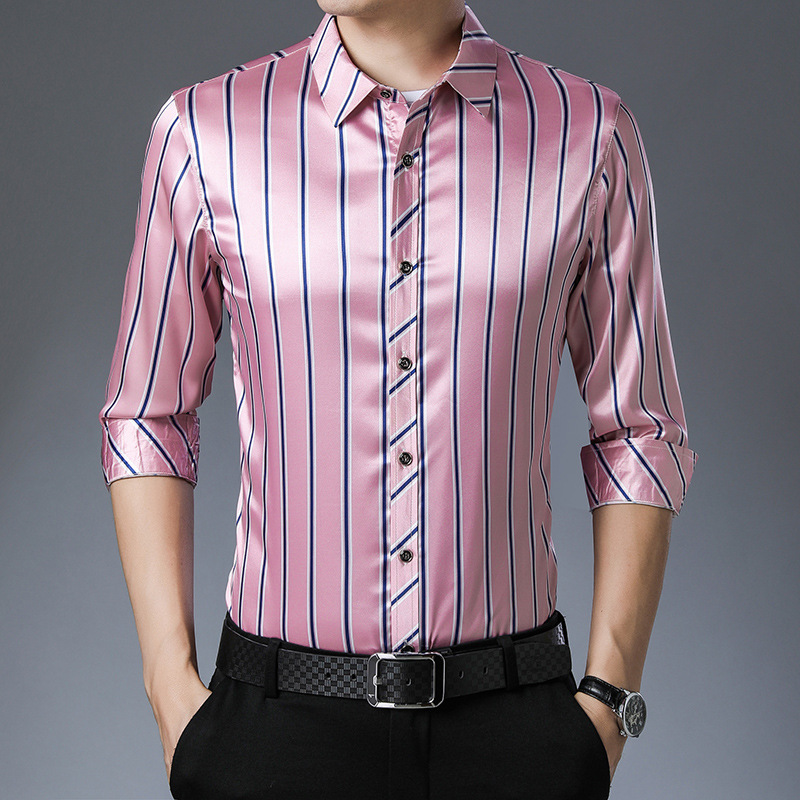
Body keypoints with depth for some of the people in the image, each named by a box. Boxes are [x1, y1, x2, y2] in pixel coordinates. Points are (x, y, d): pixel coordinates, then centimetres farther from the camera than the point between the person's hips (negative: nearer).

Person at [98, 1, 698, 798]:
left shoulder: (588, 133, -3)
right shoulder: (203, 131, -3)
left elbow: (638, 435, 2)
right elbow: (146, 421, 3)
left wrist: (609, 701, -2)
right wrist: (172, 687, -2)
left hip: (513, 723, 1)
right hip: (282, 716, 0)